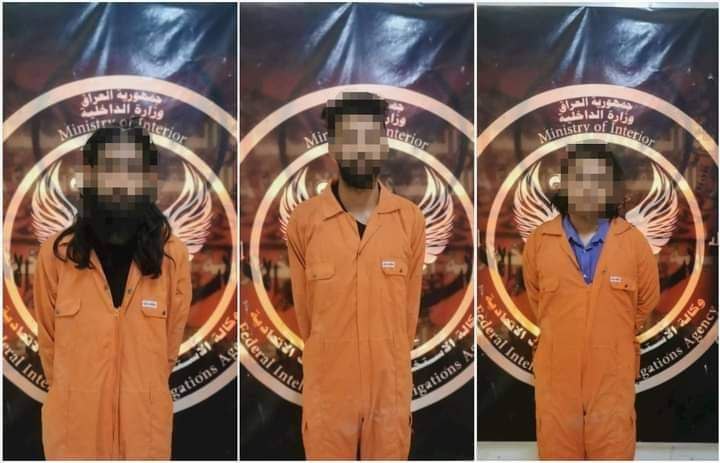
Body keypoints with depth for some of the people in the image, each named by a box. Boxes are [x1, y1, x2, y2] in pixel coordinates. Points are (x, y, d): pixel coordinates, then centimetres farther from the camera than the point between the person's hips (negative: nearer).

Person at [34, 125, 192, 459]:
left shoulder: (172, 255, -6)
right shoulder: (56, 254, -7)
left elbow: (172, 338, 6)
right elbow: (49, 338, 5)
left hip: (145, 422, 0)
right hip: (74, 423, 0)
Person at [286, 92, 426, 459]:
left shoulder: (411, 219, -3)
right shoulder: (303, 221, -7)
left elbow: (409, 310, 6)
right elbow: (305, 311, 3)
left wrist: (388, 366, 11)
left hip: (391, 389, 1)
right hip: (327, 389, -1)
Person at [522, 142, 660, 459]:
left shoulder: (634, 242, -5)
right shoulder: (538, 241, -5)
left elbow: (647, 306, 10)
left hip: (613, 377, 0)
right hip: (557, 377, 0)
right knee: (558, 450, 11)